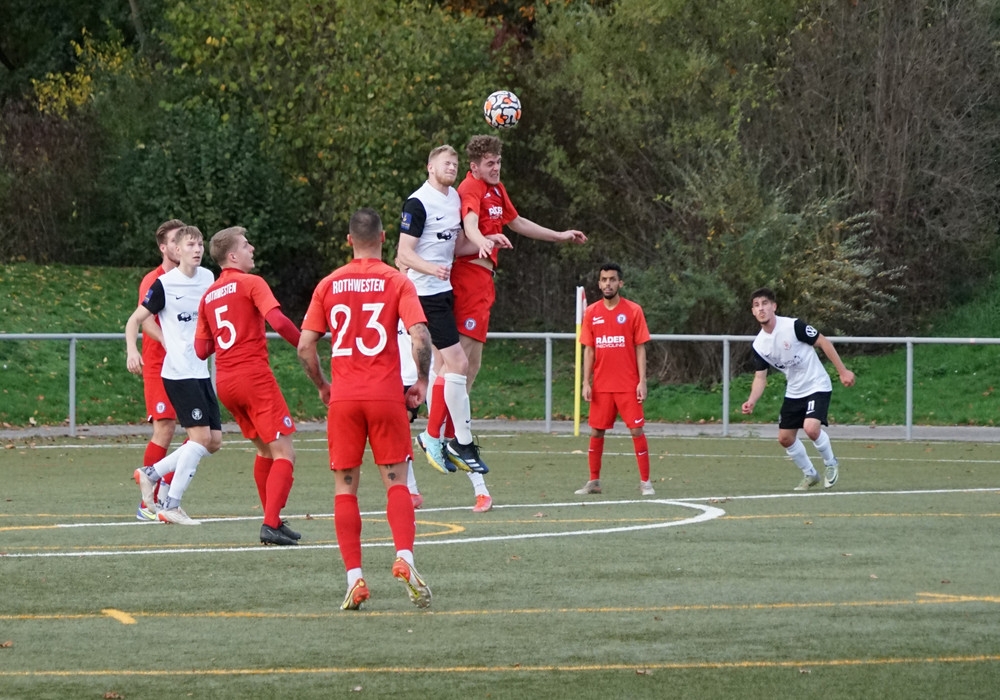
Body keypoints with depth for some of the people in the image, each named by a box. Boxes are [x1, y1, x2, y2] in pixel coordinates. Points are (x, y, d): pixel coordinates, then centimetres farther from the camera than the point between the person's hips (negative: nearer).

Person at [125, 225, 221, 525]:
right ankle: (170, 506, -7)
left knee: (214, 441, 5)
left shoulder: (207, 278, 9)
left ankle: (151, 473, 17)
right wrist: (132, 351, -21)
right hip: (178, 373, -7)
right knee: (201, 436, -14)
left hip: (202, 372, 7)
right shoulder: (164, 284, -9)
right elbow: (135, 320, -5)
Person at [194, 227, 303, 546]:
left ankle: (273, 520, 21)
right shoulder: (251, 283, -5)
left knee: (264, 449, 21)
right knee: (283, 453, -7)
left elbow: (201, 350, 15)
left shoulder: (209, 295, 15)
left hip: (224, 382, 8)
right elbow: (278, 320, -19)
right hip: (254, 376, -7)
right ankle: (271, 524, -19)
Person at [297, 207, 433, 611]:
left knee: (345, 487, 6)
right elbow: (420, 338, -12)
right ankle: (404, 558, -18)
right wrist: (422, 381, 1)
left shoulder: (329, 285, 6)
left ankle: (354, 578, -1)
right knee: (396, 481, 4)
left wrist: (322, 386, 17)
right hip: (387, 396, -1)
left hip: (343, 398, 1)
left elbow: (304, 347, 3)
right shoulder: (397, 281, 0)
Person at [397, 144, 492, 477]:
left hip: (445, 291, 9)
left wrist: (481, 242, 2)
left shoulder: (454, 197, 14)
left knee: (443, 367, 11)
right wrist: (433, 269, -33)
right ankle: (463, 443, -8)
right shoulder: (418, 203, -13)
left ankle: (432, 436, 19)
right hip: (427, 294, -9)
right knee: (458, 363, -13)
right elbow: (404, 253, -15)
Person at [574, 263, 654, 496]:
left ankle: (645, 482, 2)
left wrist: (642, 382, -9)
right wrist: (586, 383, 1)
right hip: (601, 386, 3)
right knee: (596, 431, 5)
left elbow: (640, 348, -2)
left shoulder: (633, 311, -3)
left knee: (637, 430, -4)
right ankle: (594, 481, 15)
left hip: (628, 385, -3)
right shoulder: (591, 312, 5)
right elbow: (589, 350, 8)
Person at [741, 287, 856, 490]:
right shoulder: (759, 345, -4)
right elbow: (760, 377, 1)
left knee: (811, 428, -26)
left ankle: (831, 464, 3)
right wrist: (751, 402, -17)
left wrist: (843, 371, -13)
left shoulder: (793, 326, -21)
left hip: (817, 386, -7)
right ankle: (809, 475, 29)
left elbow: (823, 342, -13)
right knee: (785, 438, 6)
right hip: (794, 392, 7)